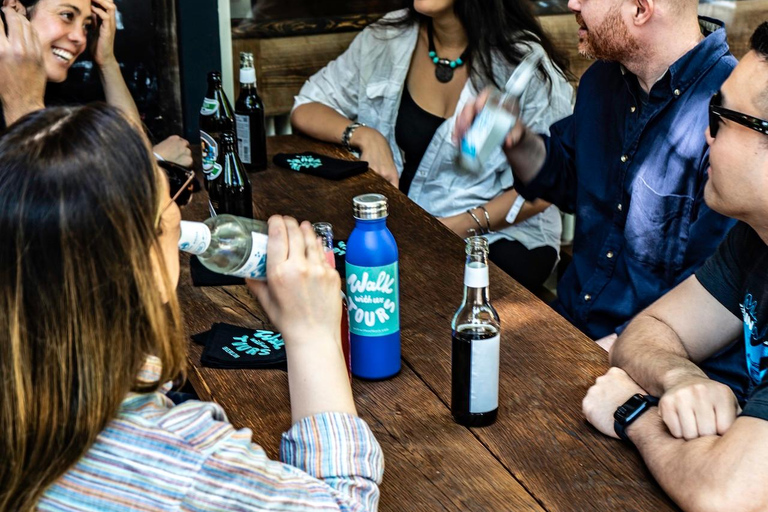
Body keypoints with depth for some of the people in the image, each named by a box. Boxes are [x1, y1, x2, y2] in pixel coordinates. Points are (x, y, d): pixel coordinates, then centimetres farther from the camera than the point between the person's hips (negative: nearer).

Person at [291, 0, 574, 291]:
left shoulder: (523, 59, -10)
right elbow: (305, 109, 10)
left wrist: (460, 226, -21)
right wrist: (363, 134, -11)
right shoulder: (389, 37, 2)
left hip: (498, 235, -4)